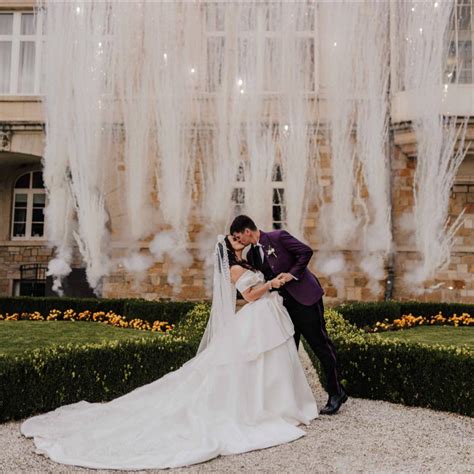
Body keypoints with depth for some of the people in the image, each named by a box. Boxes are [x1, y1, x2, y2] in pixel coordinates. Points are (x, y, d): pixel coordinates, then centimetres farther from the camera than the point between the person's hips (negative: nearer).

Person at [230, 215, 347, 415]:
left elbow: (306, 251, -14)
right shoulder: (252, 255, 9)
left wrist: (292, 273, -18)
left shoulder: (279, 237, -11)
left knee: (321, 345, -1)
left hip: (305, 298, -7)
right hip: (285, 304, 7)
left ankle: (336, 393, 10)